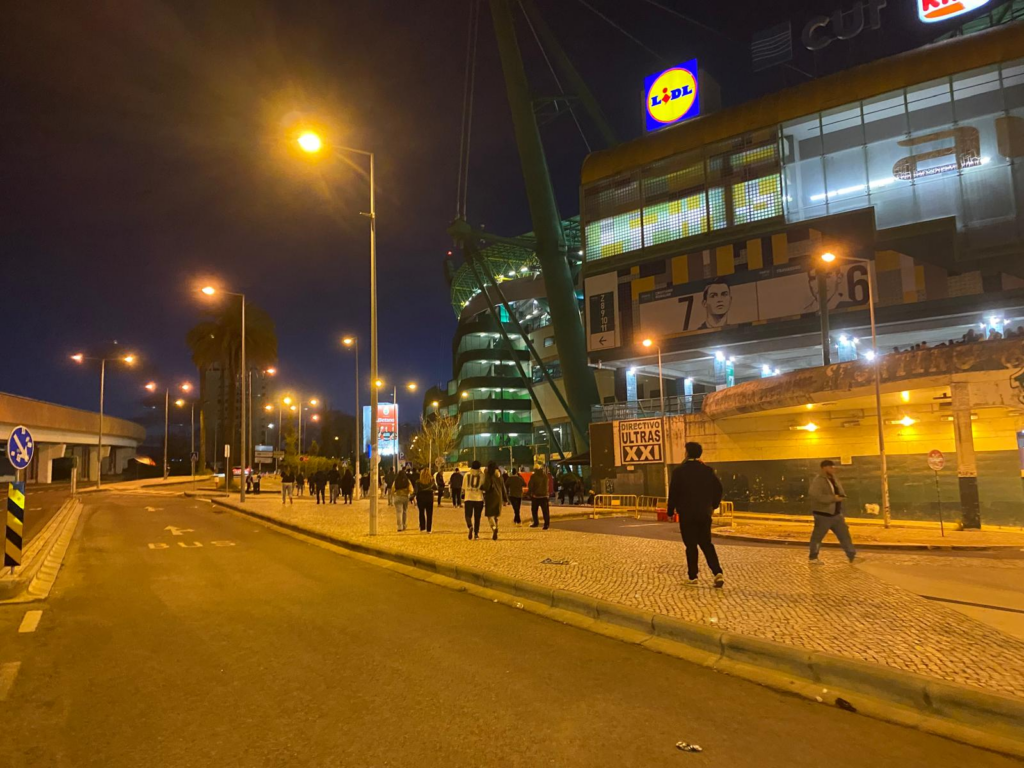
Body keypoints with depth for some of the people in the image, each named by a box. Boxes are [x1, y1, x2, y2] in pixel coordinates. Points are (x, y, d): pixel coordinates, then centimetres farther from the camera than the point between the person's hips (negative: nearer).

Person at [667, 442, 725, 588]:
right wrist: (713, 505, 17)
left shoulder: (679, 471, -9)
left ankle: (693, 576, 10)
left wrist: (671, 511, 1)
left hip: (687, 514, -3)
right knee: (706, 544, 11)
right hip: (704, 514, 3)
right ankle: (718, 573, -2)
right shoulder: (707, 470, 3)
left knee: (691, 545, 5)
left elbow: (673, 492, -9)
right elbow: (718, 487, 4)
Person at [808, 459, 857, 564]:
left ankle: (852, 556, 19)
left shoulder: (834, 478, 8)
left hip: (836, 514, 8)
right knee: (817, 536, 5)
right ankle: (813, 557, 18)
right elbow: (815, 495, -33)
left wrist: (841, 497, -7)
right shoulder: (818, 481, -19)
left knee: (844, 534, 9)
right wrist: (833, 498, -28)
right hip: (823, 515, -8)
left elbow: (841, 493, 19)